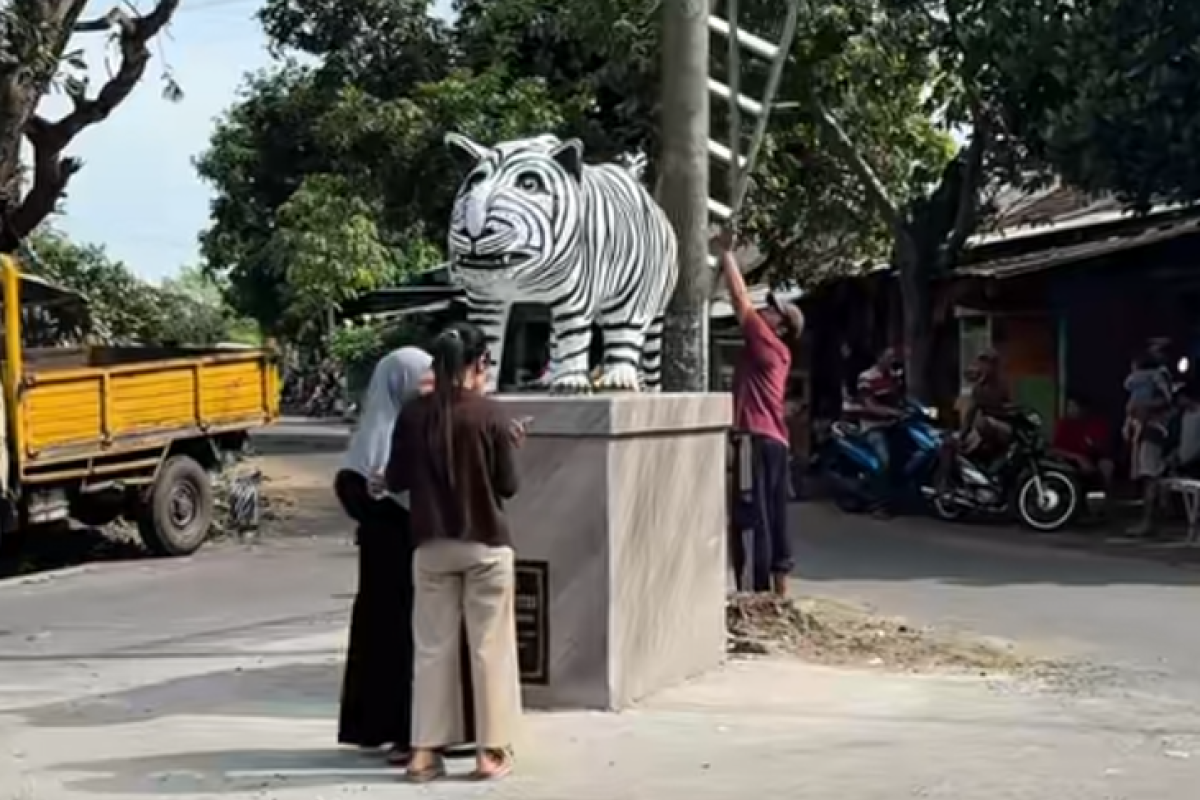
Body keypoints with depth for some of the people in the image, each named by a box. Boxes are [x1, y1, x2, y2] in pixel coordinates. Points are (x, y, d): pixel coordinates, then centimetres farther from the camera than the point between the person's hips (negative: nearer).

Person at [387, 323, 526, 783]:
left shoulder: (413, 416, -2)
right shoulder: (488, 414, -11)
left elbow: (395, 481, 5)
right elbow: (508, 486, -6)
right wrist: (511, 448, 10)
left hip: (431, 546, 3)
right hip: (486, 545, -3)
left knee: (432, 647, 10)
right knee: (490, 648, 6)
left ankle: (425, 751, 11)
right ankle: (491, 751, 9)